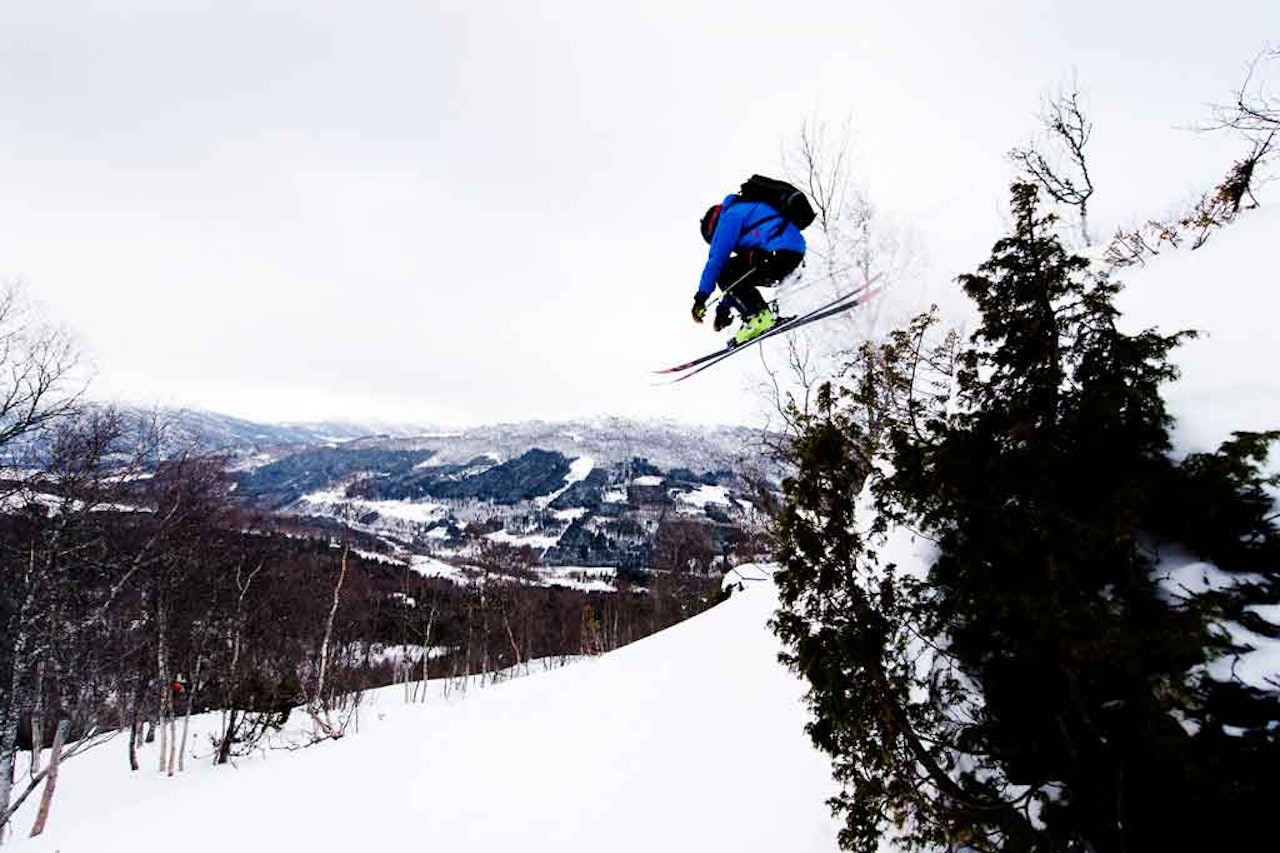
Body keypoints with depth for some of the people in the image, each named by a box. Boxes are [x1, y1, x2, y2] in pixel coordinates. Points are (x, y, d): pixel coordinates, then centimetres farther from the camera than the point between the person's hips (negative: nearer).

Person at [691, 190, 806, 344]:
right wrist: (724, 306, 33)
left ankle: (759, 316, -9)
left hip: (779, 252, -10)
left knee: (724, 275, 0)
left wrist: (701, 296, -2)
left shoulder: (730, 214, 6)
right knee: (737, 278, 22)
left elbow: (717, 258, -4)